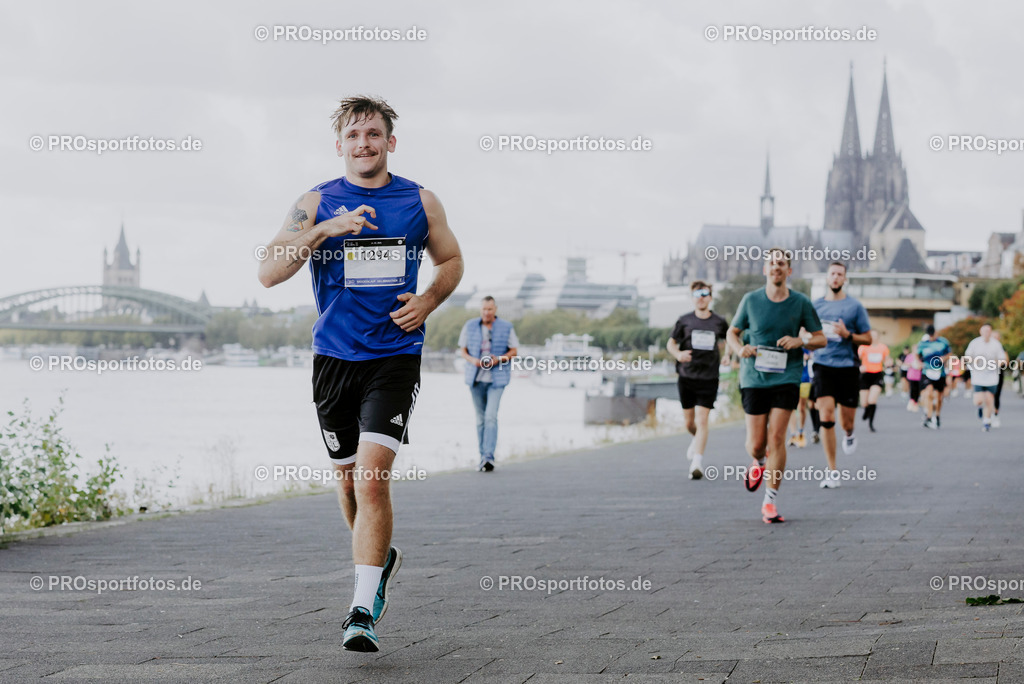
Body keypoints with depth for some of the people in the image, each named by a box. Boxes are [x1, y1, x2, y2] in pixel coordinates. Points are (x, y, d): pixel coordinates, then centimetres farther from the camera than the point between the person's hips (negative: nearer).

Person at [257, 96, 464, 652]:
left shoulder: (420, 203, 5)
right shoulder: (316, 204, 2)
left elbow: (451, 260, 20)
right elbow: (268, 273, -7)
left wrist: (428, 301, 0)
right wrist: (325, 231, -19)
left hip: (395, 355, -2)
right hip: (334, 356, 2)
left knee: (373, 476, -16)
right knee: (348, 476, 12)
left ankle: (363, 610, -15)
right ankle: (380, 557, 42)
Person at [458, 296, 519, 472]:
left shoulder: (506, 327, 0)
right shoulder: (470, 326, 4)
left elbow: (514, 350, 5)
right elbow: (463, 349, 9)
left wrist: (499, 359, -13)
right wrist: (472, 359, -12)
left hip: (497, 378, -3)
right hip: (476, 378, 3)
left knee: (491, 416, -16)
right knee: (480, 418, 8)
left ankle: (489, 456, -20)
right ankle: (483, 457, 17)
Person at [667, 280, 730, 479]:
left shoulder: (719, 322, 3)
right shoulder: (684, 321, 1)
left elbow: (729, 338, 22)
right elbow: (671, 343, 8)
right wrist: (678, 354, -12)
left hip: (709, 378, -1)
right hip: (686, 376, 1)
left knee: (702, 420, -12)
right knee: (689, 422, 9)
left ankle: (697, 462, -14)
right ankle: (697, 440, 43)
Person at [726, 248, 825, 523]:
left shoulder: (801, 303, 1)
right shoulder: (751, 300, 2)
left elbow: (820, 339, 7)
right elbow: (732, 333, 13)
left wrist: (800, 342, -13)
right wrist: (740, 348, -9)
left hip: (786, 378, -1)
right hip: (754, 378, 1)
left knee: (776, 437, -10)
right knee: (756, 444, 1)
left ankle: (770, 501, -1)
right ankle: (759, 463, 40)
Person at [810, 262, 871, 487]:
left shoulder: (855, 306, 1)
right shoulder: (816, 305, 8)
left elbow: (867, 338, 3)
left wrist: (847, 335, -13)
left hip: (847, 367, -1)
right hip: (823, 366, 1)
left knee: (847, 421, 5)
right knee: (826, 417, -13)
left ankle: (850, 435, 46)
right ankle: (833, 472, -7)